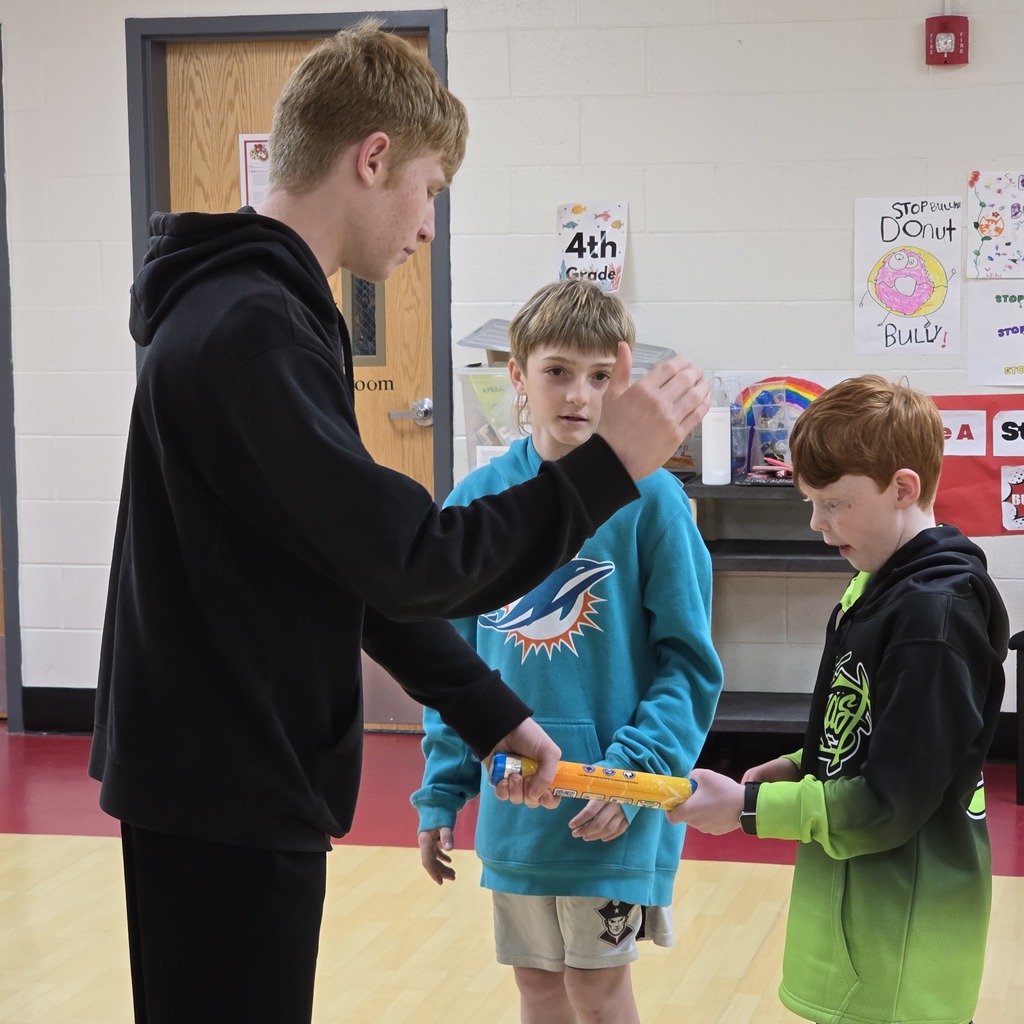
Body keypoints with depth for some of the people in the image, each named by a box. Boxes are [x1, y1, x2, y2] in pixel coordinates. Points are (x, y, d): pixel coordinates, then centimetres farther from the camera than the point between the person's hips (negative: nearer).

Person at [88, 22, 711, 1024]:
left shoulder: (251, 309, 12)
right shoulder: (252, 326, -20)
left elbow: (353, 562, 16)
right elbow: (408, 563, -23)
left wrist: (492, 715, 14)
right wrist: (609, 465, -16)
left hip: (228, 779, 10)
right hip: (226, 796, -10)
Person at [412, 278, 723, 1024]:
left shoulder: (649, 499, -10)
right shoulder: (479, 501, 2)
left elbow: (690, 663, -8)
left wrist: (634, 773, -19)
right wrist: (442, 791, 7)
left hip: (611, 813, -4)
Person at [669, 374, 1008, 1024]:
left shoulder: (934, 614, -22)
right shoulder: (878, 586, 7)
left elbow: (891, 804, -22)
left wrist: (746, 808, -17)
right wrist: (797, 768, 3)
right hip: (856, 907, 9)